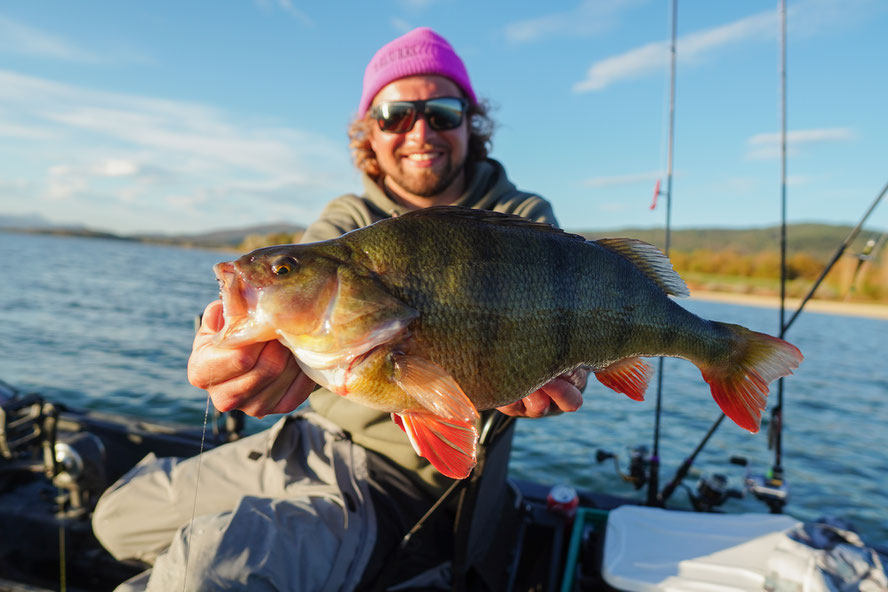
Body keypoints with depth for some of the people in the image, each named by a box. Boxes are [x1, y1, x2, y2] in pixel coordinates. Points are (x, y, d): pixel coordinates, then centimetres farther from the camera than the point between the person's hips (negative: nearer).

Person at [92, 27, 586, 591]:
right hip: (308, 437, 6)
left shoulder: (523, 220, -6)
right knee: (117, 516, 17)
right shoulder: (350, 217, 2)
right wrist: (267, 346, -43)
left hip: (394, 478, -5)